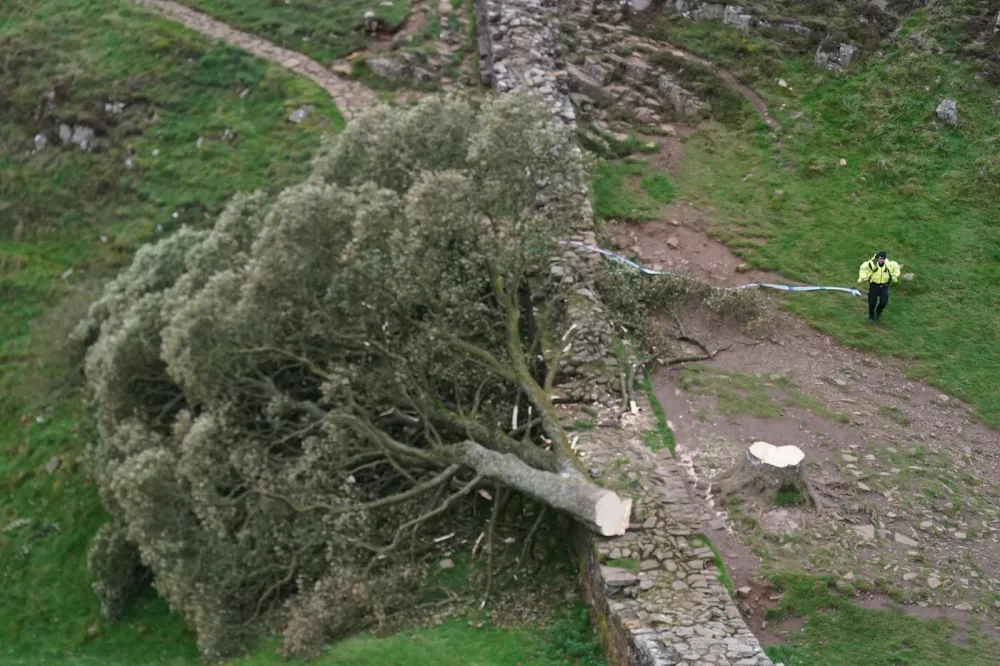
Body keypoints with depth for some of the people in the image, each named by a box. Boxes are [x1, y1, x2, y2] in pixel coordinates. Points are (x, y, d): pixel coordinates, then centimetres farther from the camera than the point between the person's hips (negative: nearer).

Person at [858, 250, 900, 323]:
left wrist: (894, 276, 7)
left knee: (884, 302, 0)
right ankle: (871, 316, 32)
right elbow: (863, 267, -7)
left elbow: (896, 266, 5)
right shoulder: (872, 264, -25)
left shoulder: (889, 265, -19)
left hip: (884, 286, 1)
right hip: (874, 285, -1)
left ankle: (878, 312, 33)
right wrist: (863, 277, -8)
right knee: (872, 302, 5)